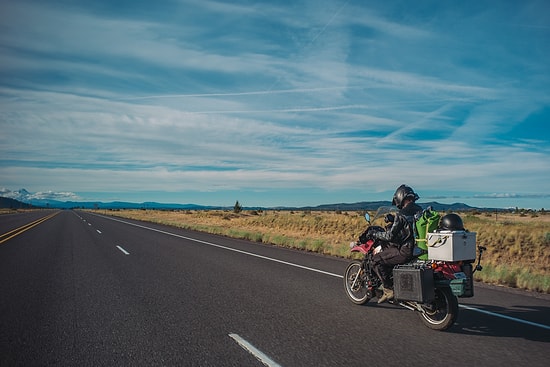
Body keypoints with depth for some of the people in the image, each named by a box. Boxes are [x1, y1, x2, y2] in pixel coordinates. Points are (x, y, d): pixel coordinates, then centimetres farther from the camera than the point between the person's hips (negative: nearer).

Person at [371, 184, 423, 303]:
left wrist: (375, 234, 1)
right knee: (389, 249, 30)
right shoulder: (420, 210, 9)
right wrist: (394, 219, 26)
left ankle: (389, 290, -1)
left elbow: (390, 236, -14)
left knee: (376, 260, 0)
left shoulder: (402, 214, -15)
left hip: (406, 251, -9)